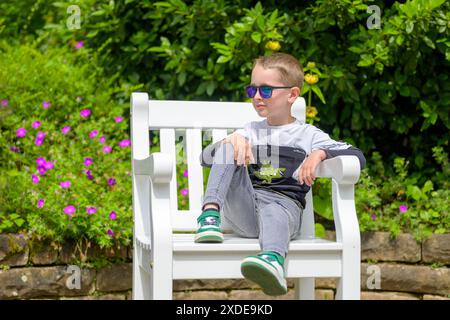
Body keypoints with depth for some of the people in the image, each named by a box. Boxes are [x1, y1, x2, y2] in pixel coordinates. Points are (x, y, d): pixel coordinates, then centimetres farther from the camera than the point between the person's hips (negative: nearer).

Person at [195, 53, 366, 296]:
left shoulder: (308, 135, 16)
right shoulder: (250, 132, 27)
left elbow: (357, 156, 6)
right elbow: (205, 158, 18)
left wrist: (320, 154, -12)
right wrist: (232, 140, -2)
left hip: (285, 204, -3)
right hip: (242, 210, 4)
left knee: (273, 212, -40)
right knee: (229, 149, -12)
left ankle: (273, 259, -75)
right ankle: (210, 214, -31)